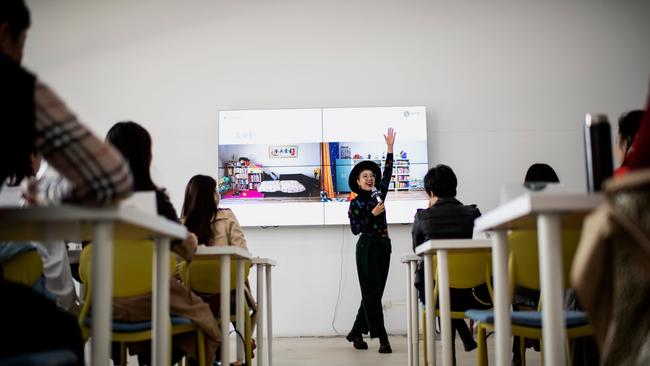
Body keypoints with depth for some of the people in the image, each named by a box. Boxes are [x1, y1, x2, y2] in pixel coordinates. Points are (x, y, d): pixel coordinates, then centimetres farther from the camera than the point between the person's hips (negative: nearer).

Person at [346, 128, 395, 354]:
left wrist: (390, 148, 11)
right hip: (367, 248, -6)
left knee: (374, 294, 8)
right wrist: (372, 214, -16)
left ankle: (356, 333, 19)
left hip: (384, 247, 6)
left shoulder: (379, 195, 11)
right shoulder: (355, 203, -3)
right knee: (372, 293, -6)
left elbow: (388, 174, 14)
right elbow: (355, 229, -8)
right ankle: (382, 339, -8)